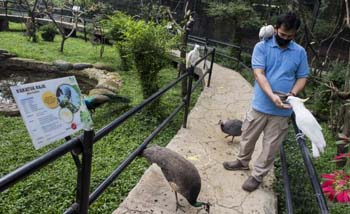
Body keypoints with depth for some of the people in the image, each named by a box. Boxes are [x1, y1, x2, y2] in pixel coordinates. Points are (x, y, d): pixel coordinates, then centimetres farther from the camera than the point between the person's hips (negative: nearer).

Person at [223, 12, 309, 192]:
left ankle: (257, 175, 27)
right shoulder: (262, 47, -6)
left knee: (271, 145, 10)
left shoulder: (300, 52, 2)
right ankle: (242, 161, 42)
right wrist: (272, 96, -28)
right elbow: (259, 74, -15)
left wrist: (293, 93, -13)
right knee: (248, 137, 16)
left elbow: (302, 77, 8)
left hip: (282, 110, 1)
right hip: (260, 105, -1)